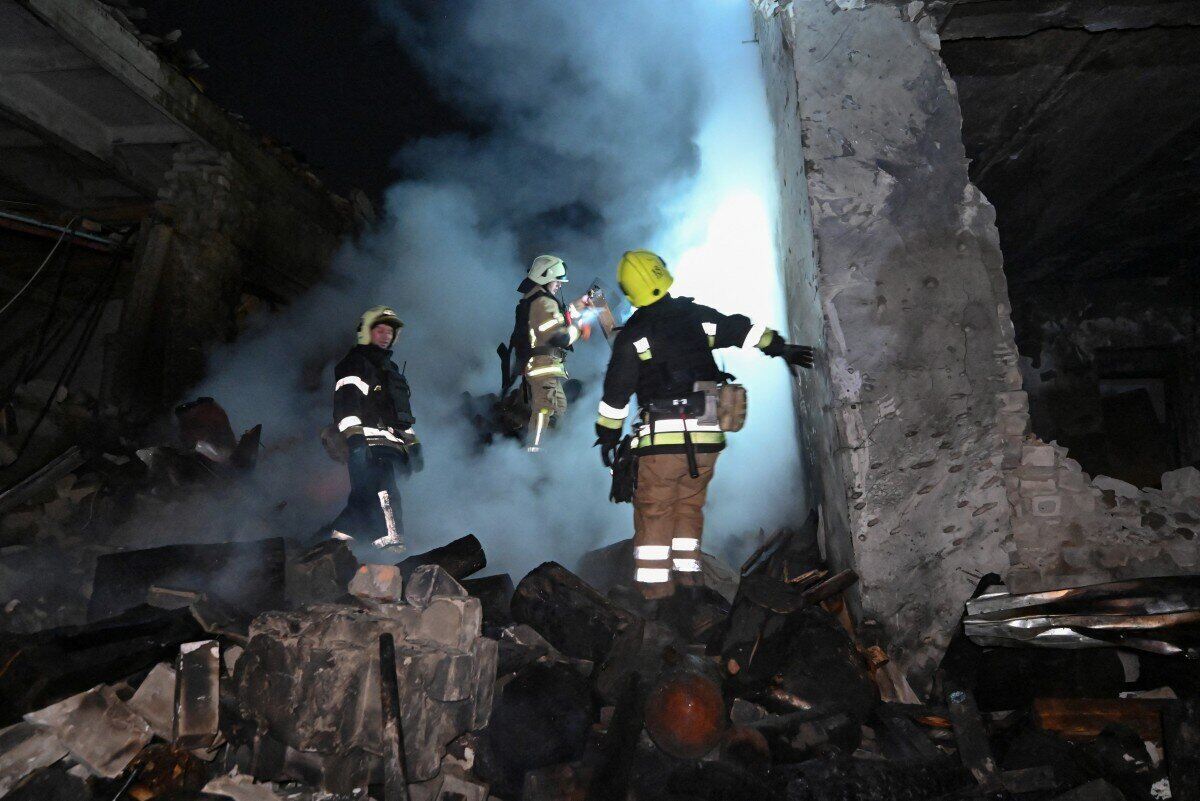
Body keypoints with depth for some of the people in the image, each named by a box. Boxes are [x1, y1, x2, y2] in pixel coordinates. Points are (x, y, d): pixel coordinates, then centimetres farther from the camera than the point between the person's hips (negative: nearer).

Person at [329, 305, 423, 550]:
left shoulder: (391, 369, 29)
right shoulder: (354, 363, 2)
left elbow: (404, 409, 29)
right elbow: (346, 401, -12)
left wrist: (413, 443, 23)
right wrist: (354, 436, -23)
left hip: (393, 443, 8)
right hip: (370, 440, -8)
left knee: (365, 499, 6)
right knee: (384, 494, -16)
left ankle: (338, 537, 15)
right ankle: (392, 544, -18)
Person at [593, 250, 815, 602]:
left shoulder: (632, 334, -3)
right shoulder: (698, 315, 7)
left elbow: (617, 389, -2)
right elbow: (742, 329, 13)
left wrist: (608, 433, 8)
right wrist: (780, 348, 24)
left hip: (662, 435, -4)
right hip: (706, 434, 4)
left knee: (653, 510, 5)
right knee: (690, 504, 19)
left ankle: (654, 585, 4)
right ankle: (687, 571, 23)